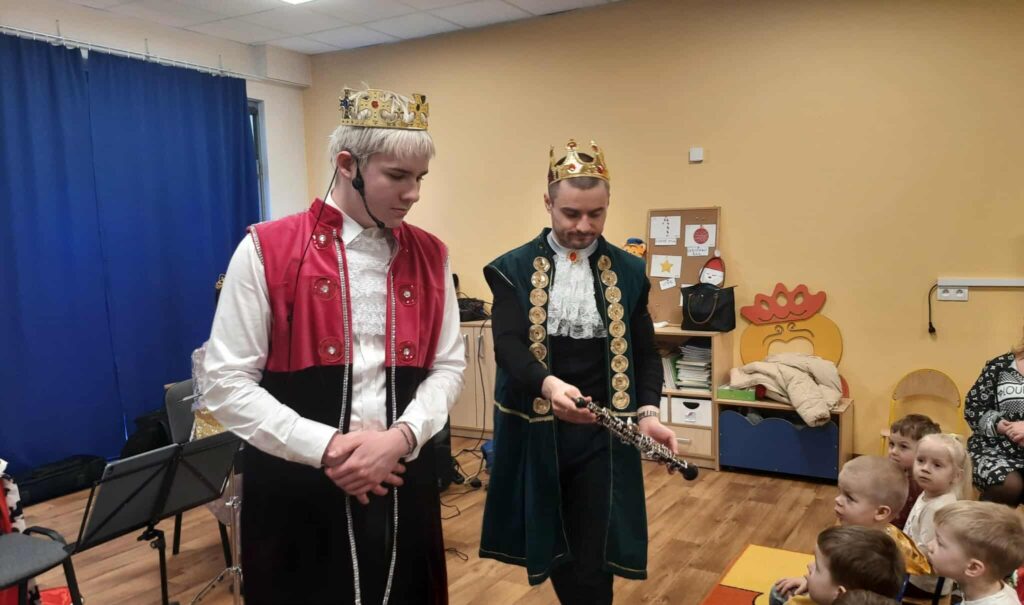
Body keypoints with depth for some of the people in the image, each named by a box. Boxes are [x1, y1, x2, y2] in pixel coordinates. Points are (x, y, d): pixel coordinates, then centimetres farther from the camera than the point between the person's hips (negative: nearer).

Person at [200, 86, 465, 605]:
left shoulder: (429, 256, 4)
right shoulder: (266, 250, -7)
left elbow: (448, 366, 5)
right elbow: (225, 382, -8)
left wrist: (401, 437, -13)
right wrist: (324, 447, -16)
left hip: (401, 483, 3)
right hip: (296, 488, -3)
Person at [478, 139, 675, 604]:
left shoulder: (628, 272, 5)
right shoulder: (514, 269, -1)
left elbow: (645, 352, 6)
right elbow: (508, 346, -14)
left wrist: (647, 412, -12)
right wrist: (548, 384, -34)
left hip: (602, 434, 1)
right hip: (536, 431, 0)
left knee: (592, 563, 3)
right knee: (552, 550, 13)